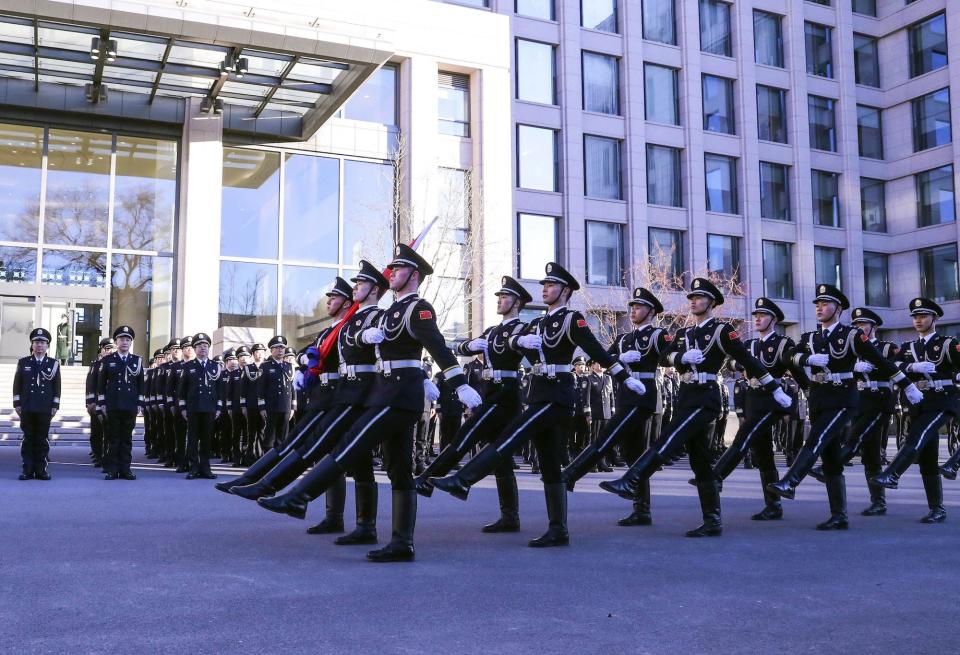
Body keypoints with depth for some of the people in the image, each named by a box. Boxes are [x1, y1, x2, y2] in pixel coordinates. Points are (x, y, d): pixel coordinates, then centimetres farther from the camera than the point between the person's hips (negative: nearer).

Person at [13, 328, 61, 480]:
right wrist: (17, 404, 1)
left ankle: (41, 470, 7)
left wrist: (55, 406, 0)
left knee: (42, 440, 2)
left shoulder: (54, 363, 7)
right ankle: (28, 470, 6)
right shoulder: (23, 363, 8)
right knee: (28, 439, 2)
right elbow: (17, 385, 7)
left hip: (45, 409, 0)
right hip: (27, 408, 0)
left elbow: (57, 387, 6)